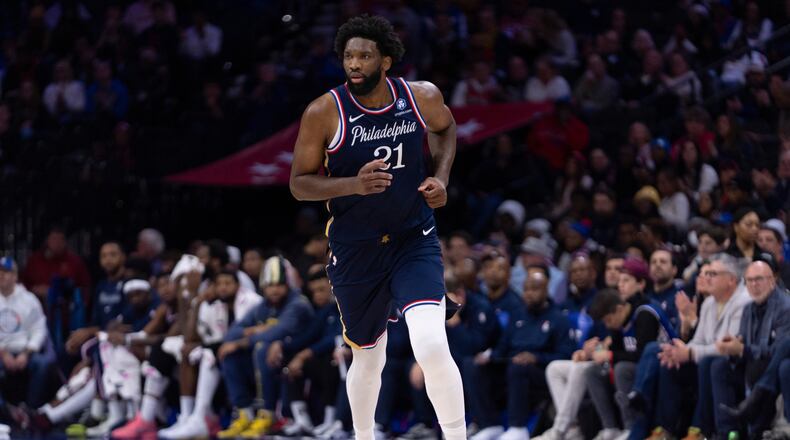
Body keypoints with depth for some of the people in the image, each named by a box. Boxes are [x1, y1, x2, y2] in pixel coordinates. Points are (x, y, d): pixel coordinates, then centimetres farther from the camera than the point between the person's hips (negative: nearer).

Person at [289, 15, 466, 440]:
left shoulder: (423, 98, -8)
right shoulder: (324, 113, -14)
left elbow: (445, 128, 16)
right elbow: (299, 183, -8)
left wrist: (441, 176, -1)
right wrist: (353, 185, -25)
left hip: (414, 240, 0)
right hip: (355, 250, 0)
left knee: (432, 346, -22)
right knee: (368, 358, 15)